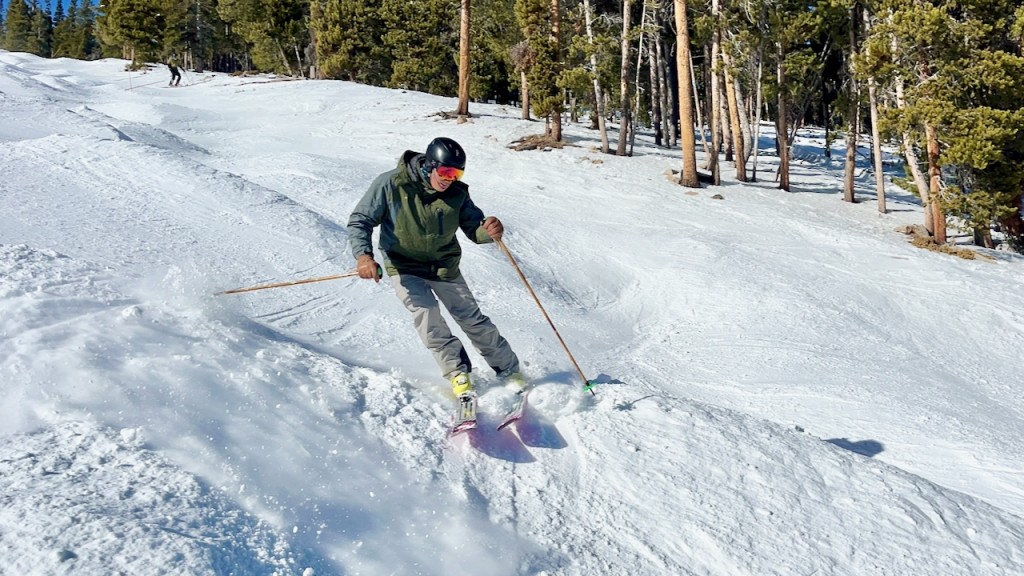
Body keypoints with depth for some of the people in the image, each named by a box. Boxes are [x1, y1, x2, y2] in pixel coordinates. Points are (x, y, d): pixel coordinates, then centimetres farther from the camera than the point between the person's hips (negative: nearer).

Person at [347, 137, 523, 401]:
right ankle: (458, 373, -8)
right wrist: (363, 254, -32)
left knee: (473, 319, 7)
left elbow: (473, 228, -8)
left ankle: (510, 371, 21)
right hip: (405, 268, -2)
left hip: (445, 268, 2)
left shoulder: (457, 192, -13)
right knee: (426, 312, -23)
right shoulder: (390, 185, -20)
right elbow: (360, 221, -15)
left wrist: (488, 231, -33)